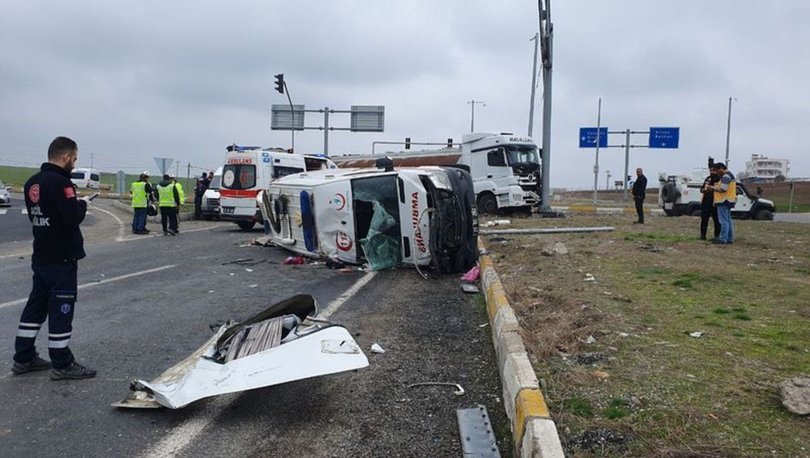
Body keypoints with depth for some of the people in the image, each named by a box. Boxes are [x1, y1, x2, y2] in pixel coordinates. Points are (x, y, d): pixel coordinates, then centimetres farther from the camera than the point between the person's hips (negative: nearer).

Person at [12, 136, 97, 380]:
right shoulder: (61, 182, -19)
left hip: (41, 256, 9)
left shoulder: (32, 182, 9)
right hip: (62, 258, -9)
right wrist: (82, 204, -6)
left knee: (36, 305, 16)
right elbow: (73, 218, -25)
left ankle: (24, 358, 24)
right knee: (61, 309, -1)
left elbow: (36, 215, 14)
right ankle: (62, 365, 7)